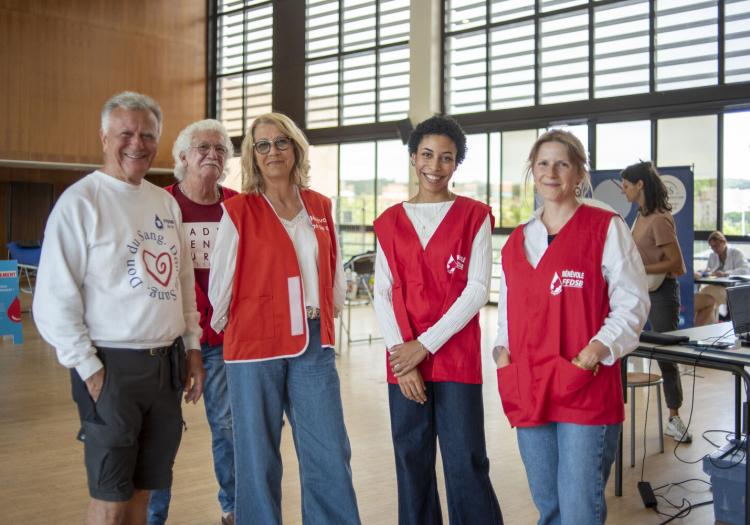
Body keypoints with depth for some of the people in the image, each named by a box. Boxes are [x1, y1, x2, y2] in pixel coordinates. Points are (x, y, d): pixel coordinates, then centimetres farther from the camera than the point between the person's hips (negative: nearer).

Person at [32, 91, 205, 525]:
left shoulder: (166, 203, 12)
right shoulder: (81, 201, -9)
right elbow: (55, 298, -12)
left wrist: (192, 346, 13)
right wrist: (88, 368, -14)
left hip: (167, 363, 6)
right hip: (113, 366, -6)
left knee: (143, 488, 15)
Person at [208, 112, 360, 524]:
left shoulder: (319, 207, 9)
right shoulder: (239, 211, -3)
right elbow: (220, 280, 1)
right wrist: (225, 327, 9)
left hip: (314, 344, 4)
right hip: (256, 344, -3)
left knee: (331, 453, 5)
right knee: (258, 456, 7)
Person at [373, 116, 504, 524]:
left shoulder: (474, 217, 1)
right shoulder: (390, 222, 9)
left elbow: (477, 291, -6)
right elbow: (383, 295, 4)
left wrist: (425, 344, -12)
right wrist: (402, 353, -8)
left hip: (457, 358, -3)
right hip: (404, 360, 3)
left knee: (465, 463, -1)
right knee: (411, 460, 9)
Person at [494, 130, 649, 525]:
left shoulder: (606, 228, -2)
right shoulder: (517, 240, 14)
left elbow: (631, 302, -5)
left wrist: (597, 351, -17)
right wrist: (502, 350, 5)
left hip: (586, 388, -5)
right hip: (528, 390, 5)